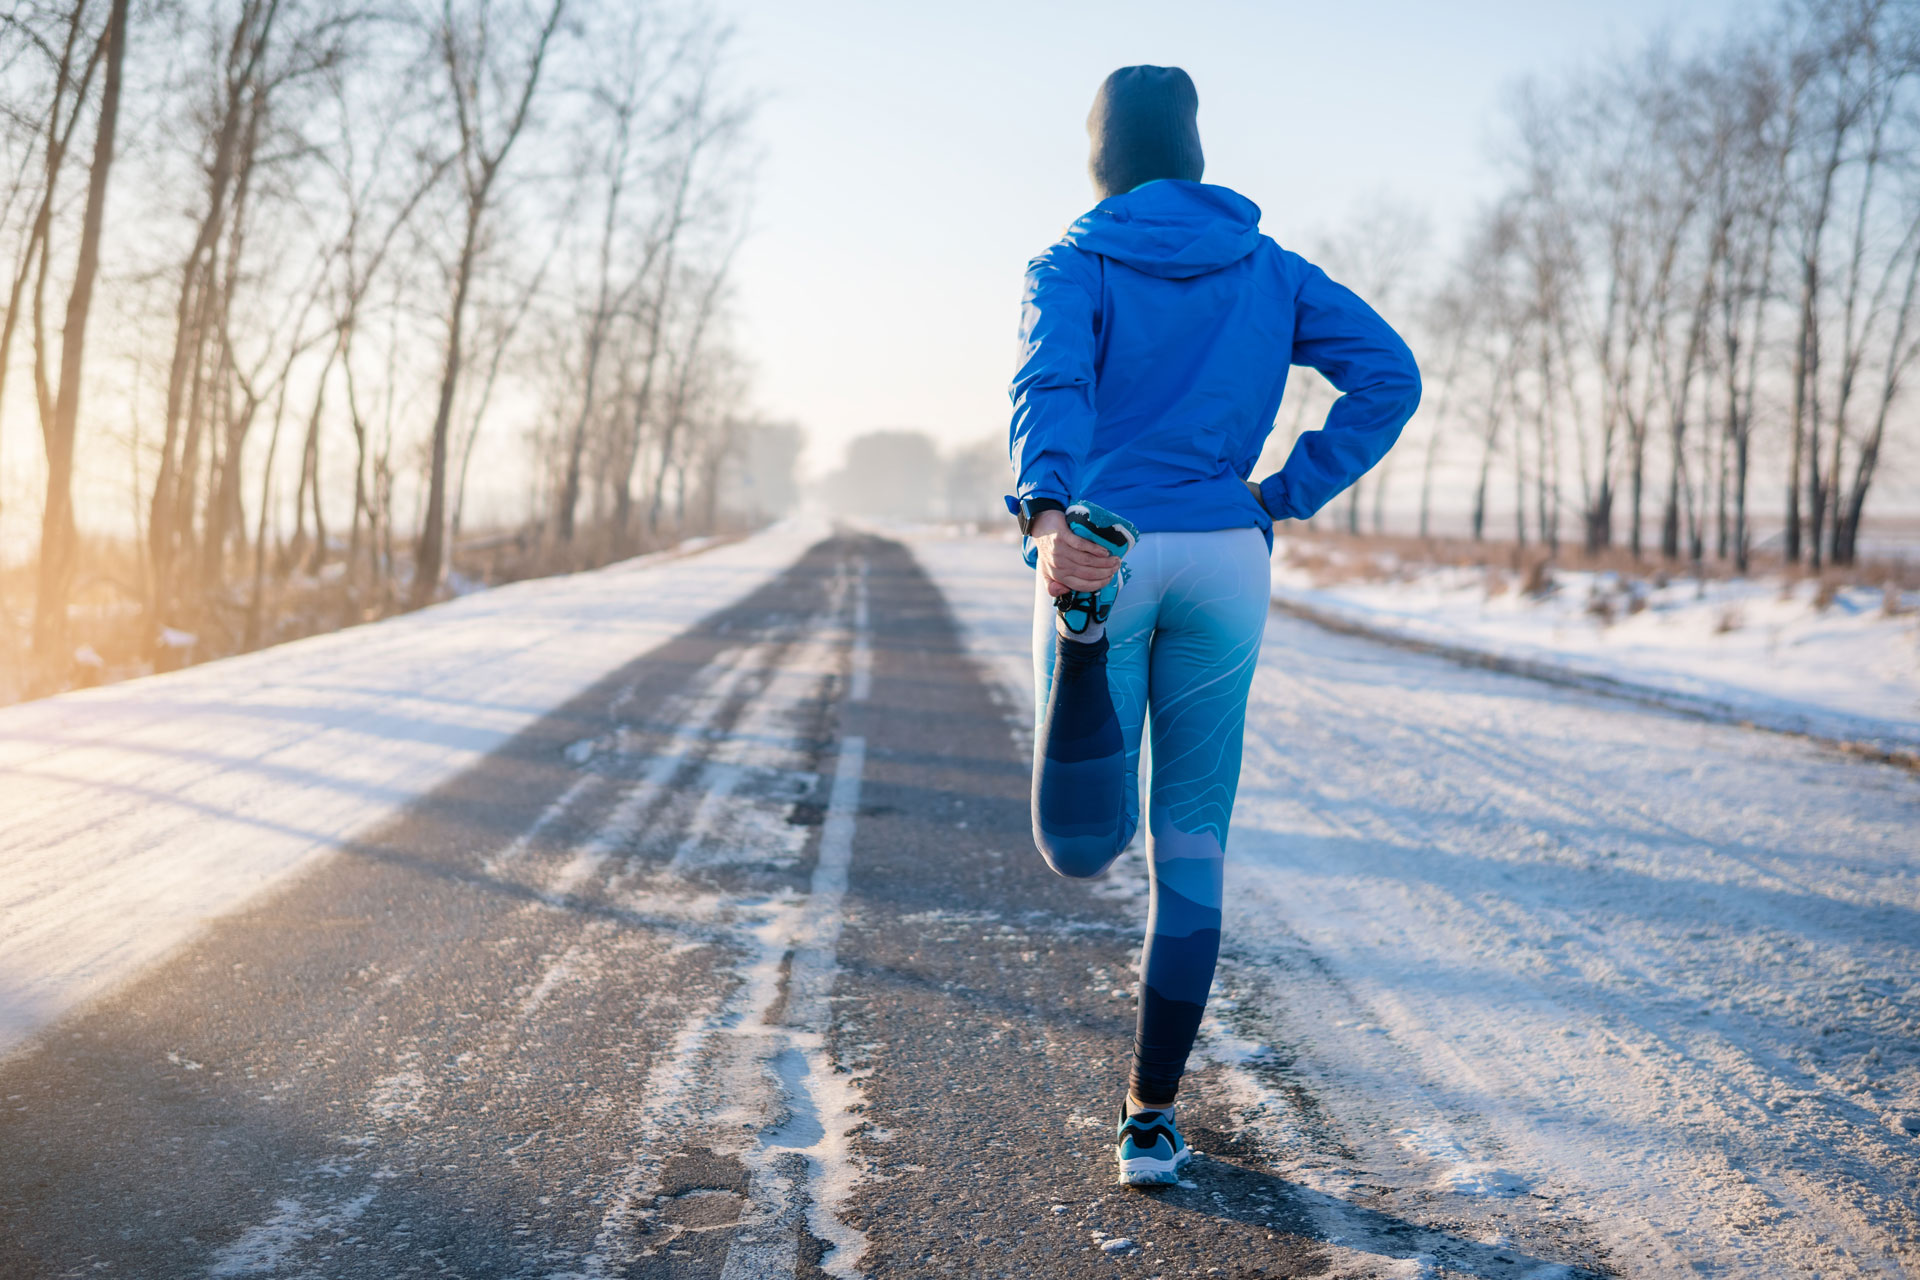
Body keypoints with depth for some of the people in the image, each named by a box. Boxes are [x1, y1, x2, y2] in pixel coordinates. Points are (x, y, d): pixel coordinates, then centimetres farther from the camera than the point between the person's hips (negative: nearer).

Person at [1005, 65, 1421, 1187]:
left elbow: (1052, 385, -20)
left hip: (1098, 549, -2)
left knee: (1086, 830, 6)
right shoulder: (1269, 269, 11)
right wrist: (1281, 499, 3)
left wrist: (1047, 511, -37)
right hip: (1225, 563, 2)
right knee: (1192, 844, 9)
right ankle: (1153, 1117, 11)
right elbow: (1389, 377, 2)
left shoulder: (1075, 267, 1)